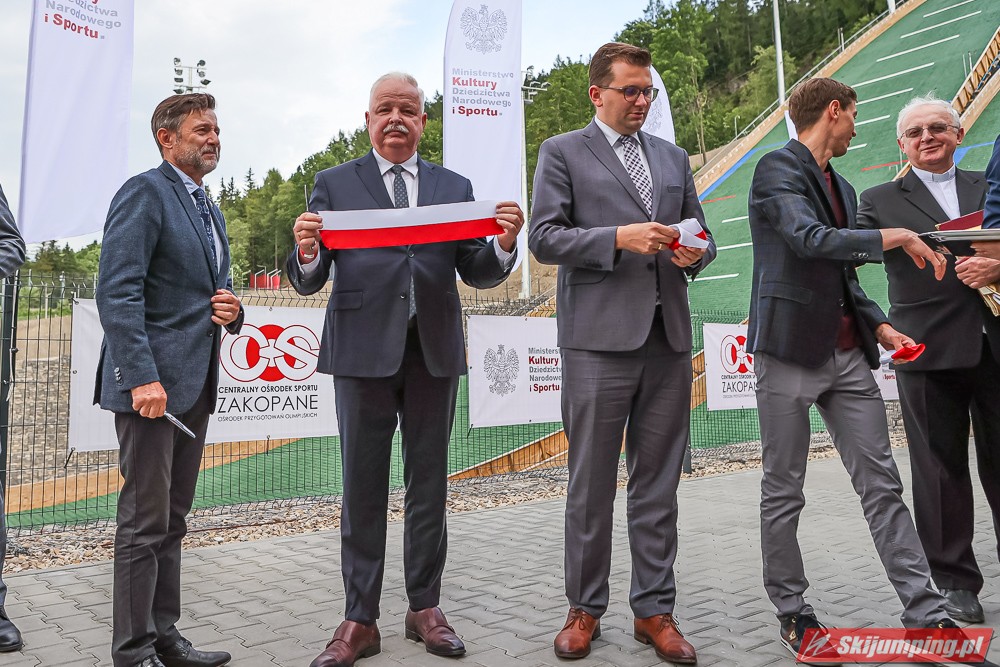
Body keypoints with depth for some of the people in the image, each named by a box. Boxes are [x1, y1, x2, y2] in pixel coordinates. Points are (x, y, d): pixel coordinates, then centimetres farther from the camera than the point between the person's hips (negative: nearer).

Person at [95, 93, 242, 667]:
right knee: (145, 521, -3)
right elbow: (117, 292, -17)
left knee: (172, 519, 13)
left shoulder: (211, 211, 20)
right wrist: (142, 377, -24)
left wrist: (232, 312, 3)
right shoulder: (144, 193, -7)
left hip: (194, 383, 9)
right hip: (150, 381, -9)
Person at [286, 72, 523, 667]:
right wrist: (306, 251, -21)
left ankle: (425, 608, 23)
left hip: (434, 351, 2)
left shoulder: (455, 187, 12)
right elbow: (310, 282, 1)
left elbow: (479, 275, 6)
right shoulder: (335, 184, 7)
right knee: (363, 488, 5)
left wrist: (504, 243, -14)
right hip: (364, 350, -1)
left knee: (429, 484, 10)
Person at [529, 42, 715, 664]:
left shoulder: (674, 158, 20)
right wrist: (618, 237, -15)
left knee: (658, 484, 8)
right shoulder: (562, 151, 6)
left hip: (668, 338, 5)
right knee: (592, 484, 3)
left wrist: (695, 252, -2)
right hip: (599, 338, -4)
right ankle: (585, 608, 18)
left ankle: (655, 610, 20)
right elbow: (544, 236, -3)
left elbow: (699, 233, 22)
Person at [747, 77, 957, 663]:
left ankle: (926, 614, 15)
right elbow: (812, 240, -21)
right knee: (784, 491, 4)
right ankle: (792, 612, 18)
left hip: (848, 354, 8)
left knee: (882, 484, 7)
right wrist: (897, 236, -12)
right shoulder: (778, 169, -5)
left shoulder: (842, 187, 21)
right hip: (791, 350, -7)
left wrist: (879, 324, 10)